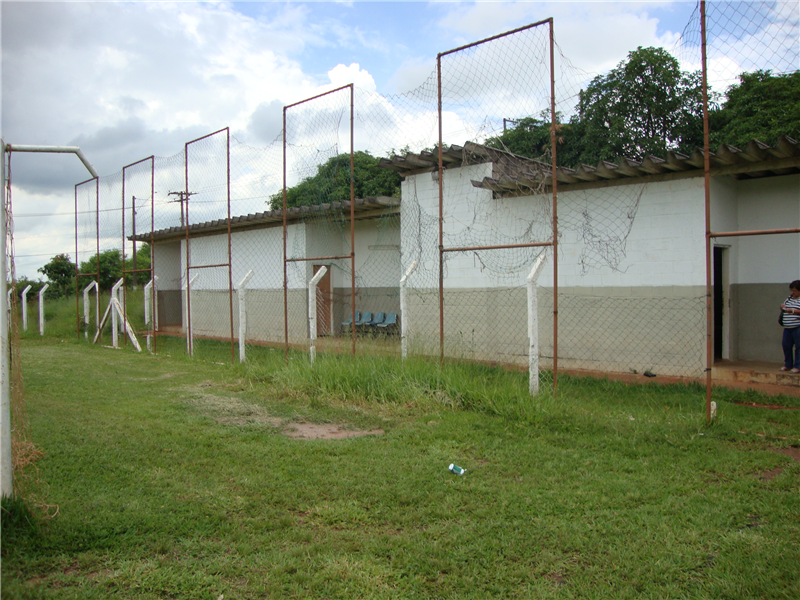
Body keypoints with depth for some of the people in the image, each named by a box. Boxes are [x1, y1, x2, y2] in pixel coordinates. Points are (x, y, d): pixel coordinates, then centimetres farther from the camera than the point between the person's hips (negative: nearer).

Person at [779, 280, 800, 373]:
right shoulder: (789, 298, 15)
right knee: (786, 346, 10)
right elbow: (783, 309, 26)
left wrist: (792, 310, -18)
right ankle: (788, 365, 22)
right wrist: (782, 308, 4)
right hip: (787, 327, 7)